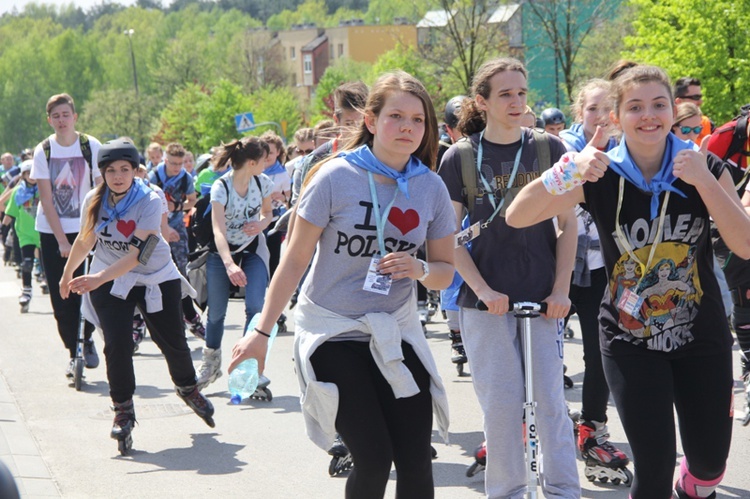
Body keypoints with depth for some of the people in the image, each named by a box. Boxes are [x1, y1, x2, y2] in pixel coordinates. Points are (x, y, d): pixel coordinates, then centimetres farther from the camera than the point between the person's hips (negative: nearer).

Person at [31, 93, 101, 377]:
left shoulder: (91, 147, -5)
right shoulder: (43, 151, -4)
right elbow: (46, 199, -7)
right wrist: (62, 241, -13)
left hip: (86, 230, -1)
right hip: (51, 232, 1)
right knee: (61, 298, 0)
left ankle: (87, 338, 17)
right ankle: (73, 353, 12)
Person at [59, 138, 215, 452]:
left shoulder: (150, 201, -21)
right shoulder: (94, 201, -10)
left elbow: (136, 255, -28)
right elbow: (85, 242, 8)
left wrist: (99, 278, -38)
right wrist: (67, 275, 20)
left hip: (156, 278, -1)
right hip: (108, 281, 1)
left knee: (172, 341, 5)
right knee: (117, 344, -14)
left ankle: (187, 388, 35)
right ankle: (122, 409, 3)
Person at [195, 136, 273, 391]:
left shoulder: (263, 182, -12)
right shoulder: (221, 187, -25)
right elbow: (218, 230, -36)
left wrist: (261, 224, -17)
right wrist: (229, 265, -51)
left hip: (253, 249, 2)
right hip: (222, 252, -2)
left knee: (256, 306, -18)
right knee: (216, 312, 3)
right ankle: (211, 362, 29)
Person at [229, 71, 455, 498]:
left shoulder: (430, 187, -1)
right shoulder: (336, 178, -12)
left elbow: (446, 271, 7)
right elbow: (296, 260, -6)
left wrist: (420, 270, -16)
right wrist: (262, 332, -7)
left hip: (395, 333, 4)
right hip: (332, 334, -3)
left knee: (416, 463, -3)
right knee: (374, 460, -11)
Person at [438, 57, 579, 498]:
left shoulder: (550, 149, 3)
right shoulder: (460, 158, 0)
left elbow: (568, 224, 4)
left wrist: (561, 290, -4)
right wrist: (483, 290, -11)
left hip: (543, 298, 1)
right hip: (486, 300, 0)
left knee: (550, 399, 1)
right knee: (500, 403, 1)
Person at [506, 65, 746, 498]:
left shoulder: (706, 169, -8)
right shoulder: (600, 177, -11)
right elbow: (517, 217, -19)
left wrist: (704, 182, -27)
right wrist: (569, 170, -34)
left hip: (702, 337, 2)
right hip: (632, 343, -2)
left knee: (711, 462, 12)